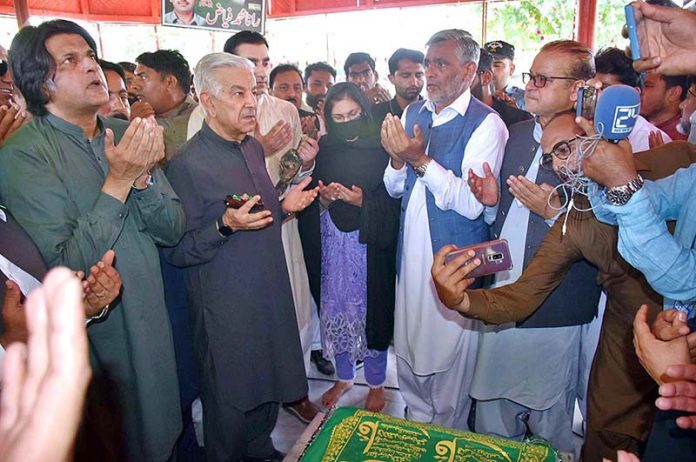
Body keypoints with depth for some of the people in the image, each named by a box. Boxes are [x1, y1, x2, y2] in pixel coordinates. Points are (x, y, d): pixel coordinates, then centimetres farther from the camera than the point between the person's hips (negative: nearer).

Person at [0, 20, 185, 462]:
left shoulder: (125, 135, 1)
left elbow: (173, 230, -3)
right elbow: (65, 267, -24)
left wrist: (142, 176, -20)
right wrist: (118, 181, -26)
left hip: (152, 325, 5)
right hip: (93, 340, -5)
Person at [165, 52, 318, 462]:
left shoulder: (255, 148, 6)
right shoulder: (187, 165, -18)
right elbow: (178, 252, -16)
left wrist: (285, 205, -1)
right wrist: (225, 226, -30)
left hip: (272, 293, 7)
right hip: (227, 306, -7)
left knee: (269, 383, 22)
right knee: (229, 399, 12)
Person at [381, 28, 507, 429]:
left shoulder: (486, 124, -13)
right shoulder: (414, 113, 7)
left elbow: (472, 204, -22)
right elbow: (394, 189, 9)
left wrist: (421, 159, -25)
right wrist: (398, 159, -12)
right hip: (412, 254, 6)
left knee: (450, 354, 10)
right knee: (409, 347, 19)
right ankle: (418, 423, 44)